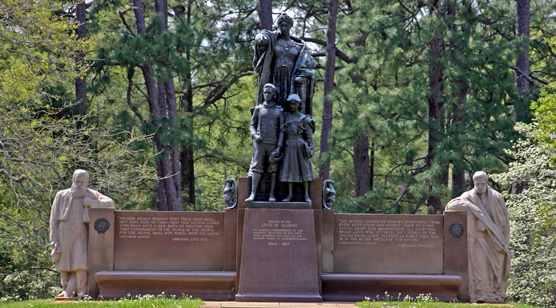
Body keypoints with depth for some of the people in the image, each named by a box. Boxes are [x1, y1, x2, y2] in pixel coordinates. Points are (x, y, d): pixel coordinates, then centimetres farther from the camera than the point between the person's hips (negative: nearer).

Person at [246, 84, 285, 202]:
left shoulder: (279, 111, 8)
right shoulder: (258, 109, 11)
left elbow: (282, 130, 5)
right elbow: (252, 125, 15)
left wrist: (279, 147, -5)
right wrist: (255, 135, -7)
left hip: (273, 144, 0)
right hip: (260, 143, 0)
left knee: (273, 169, 0)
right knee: (257, 167, -6)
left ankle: (272, 194, 4)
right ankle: (253, 193, -9)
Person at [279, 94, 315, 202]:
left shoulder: (303, 118, 4)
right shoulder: (285, 116, 10)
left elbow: (309, 134, 2)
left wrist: (311, 148, -5)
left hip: (300, 145, -2)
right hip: (289, 146, 2)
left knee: (304, 168, -1)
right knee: (289, 169, 0)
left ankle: (306, 195, 3)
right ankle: (290, 194, 5)